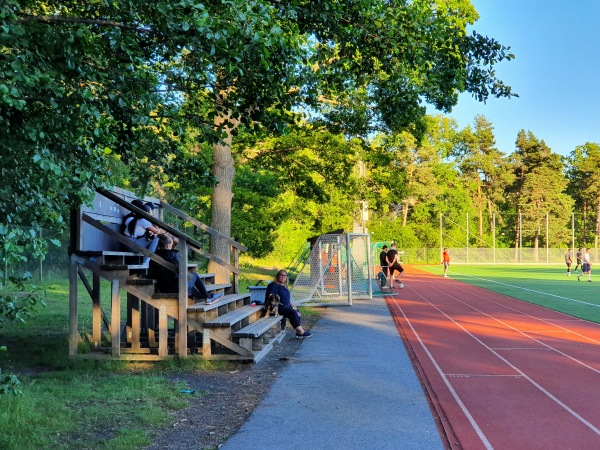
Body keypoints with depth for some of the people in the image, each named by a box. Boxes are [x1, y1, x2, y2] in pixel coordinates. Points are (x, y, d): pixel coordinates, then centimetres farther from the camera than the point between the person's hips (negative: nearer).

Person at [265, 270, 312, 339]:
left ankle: (298, 333, -16)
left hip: (285, 306, 9)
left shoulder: (284, 286, 19)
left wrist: (293, 305, 14)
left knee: (296, 311, -11)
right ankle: (301, 332, -22)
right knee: (292, 312, -25)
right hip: (276, 307, -9)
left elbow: (289, 298, 24)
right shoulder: (274, 285, -8)